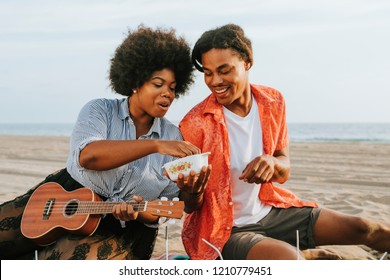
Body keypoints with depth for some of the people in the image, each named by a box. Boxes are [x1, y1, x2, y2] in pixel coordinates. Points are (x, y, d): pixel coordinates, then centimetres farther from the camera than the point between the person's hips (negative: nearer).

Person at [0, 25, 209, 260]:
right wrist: (156, 145, -32)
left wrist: (139, 212, -22)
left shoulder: (174, 138, 2)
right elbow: (87, 156, -26)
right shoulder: (99, 110, -4)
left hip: (123, 230, 0)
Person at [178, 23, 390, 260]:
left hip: (270, 211, 5)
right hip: (225, 229, -5)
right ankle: (304, 255, -4)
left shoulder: (272, 102, -3)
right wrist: (192, 191, -35)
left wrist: (272, 163, -20)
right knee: (288, 258, -33)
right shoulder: (195, 124, -18)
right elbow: (194, 206, -12)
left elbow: (284, 174, 3)